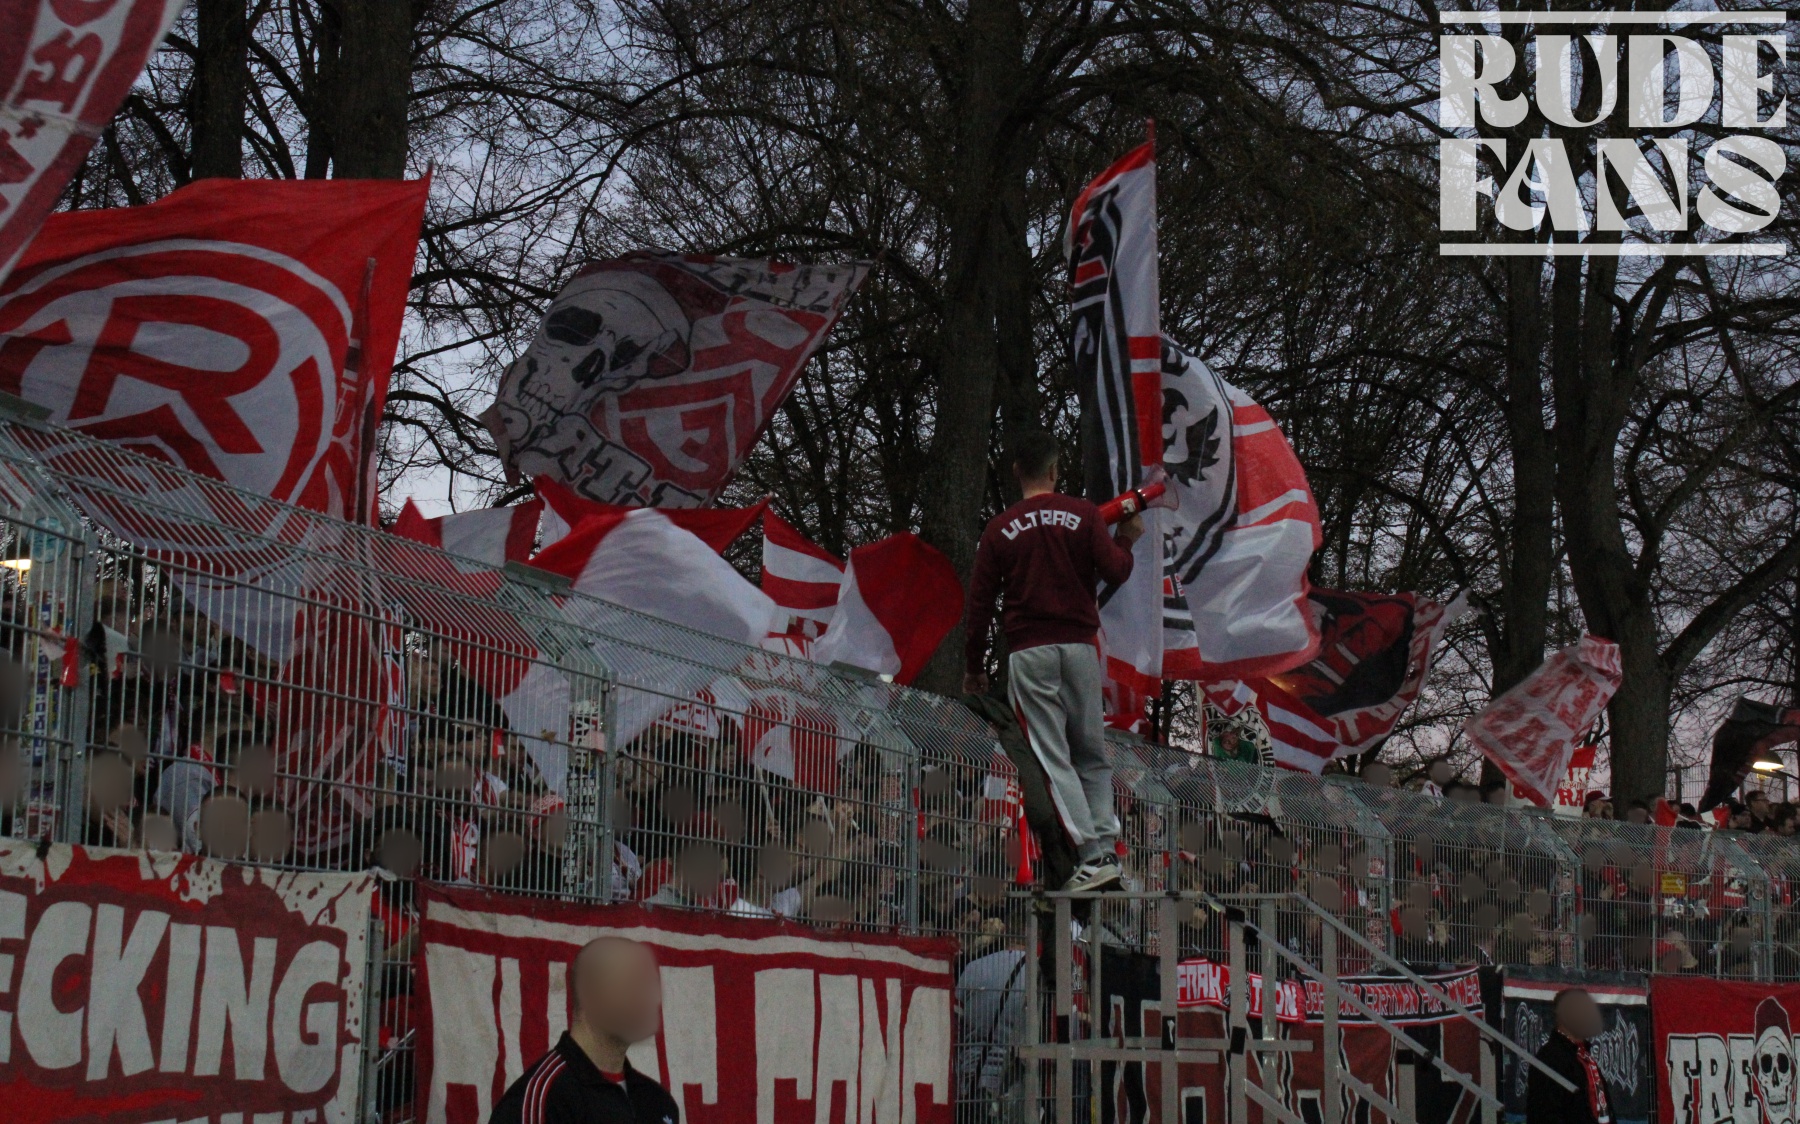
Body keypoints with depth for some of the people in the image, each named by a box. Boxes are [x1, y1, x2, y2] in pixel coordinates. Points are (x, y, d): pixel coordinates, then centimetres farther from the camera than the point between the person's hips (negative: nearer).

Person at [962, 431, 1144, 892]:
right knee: (1091, 753, 12)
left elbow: (980, 603, 4)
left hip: (1028, 651, -1)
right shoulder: (1083, 514, 1)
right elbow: (1115, 571, -5)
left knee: (1052, 756, -2)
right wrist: (1125, 539, 17)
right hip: (1080, 646, 1)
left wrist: (974, 666, 14)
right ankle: (1106, 847, 5)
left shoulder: (1000, 529, 3)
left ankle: (1092, 855, -10)